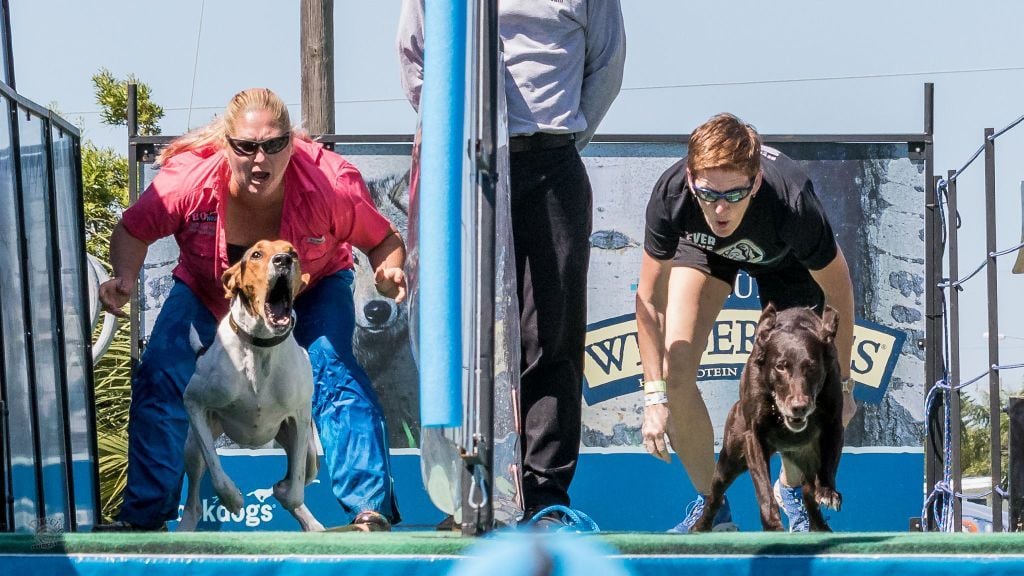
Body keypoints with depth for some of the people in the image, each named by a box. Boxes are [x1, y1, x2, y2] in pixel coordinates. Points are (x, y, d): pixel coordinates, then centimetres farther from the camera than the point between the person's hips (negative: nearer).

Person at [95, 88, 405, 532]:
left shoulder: (331, 183, -35)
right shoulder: (187, 179, -34)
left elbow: (384, 240, -18)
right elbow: (132, 231, -15)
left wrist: (390, 271, -41)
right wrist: (124, 279, -34)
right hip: (207, 291, 1)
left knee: (334, 371, -25)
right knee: (159, 377, -13)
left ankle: (371, 509, -20)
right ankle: (143, 517, 0)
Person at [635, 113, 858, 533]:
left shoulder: (793, 205, -43)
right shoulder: (670, 195, -39)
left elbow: (838, 289, -23)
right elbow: (650, 297, -21)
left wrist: (842, 383, -13)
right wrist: (654, 395, -24)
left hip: (784, 259, -1)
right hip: (701, 247, 2)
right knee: (675, 368, -16)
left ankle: (791, 489, 26)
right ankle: (712, 508, 5)